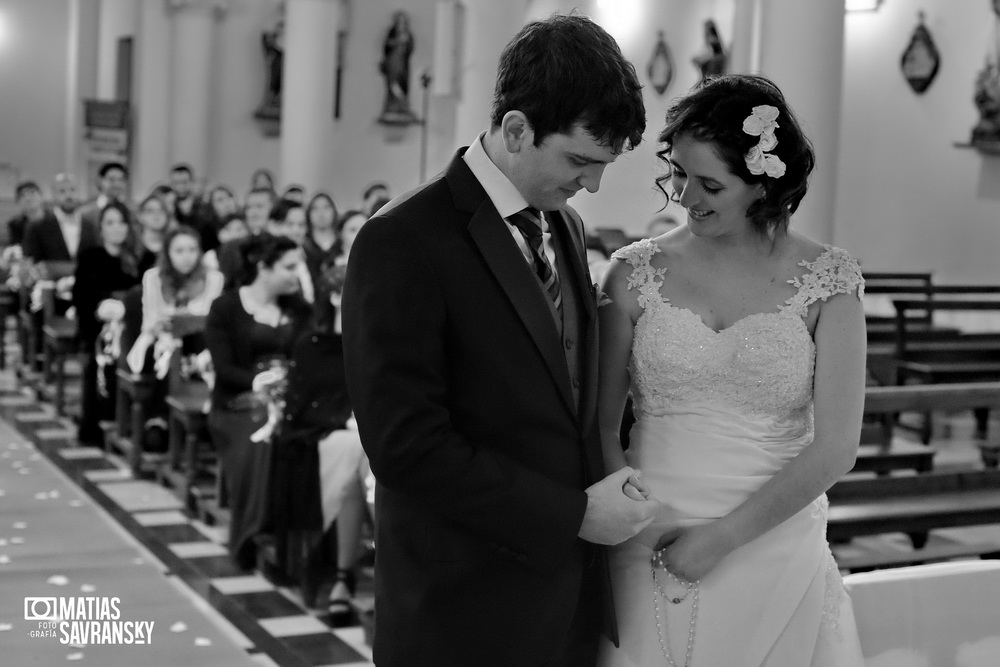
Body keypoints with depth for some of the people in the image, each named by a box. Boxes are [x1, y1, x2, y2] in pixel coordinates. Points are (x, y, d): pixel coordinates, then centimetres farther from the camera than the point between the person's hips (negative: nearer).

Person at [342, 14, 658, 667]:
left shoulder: (566, 224, 8)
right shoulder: (403, 242, -16)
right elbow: (406, 445, -20)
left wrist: (607, 488, 1)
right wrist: (571, 513, -16)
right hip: (465, 612, -6)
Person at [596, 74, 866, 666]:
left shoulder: (827, 279, -5)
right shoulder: (637, 272, -1)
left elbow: (835, 447, -7)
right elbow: (601, 424, 3)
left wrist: (722, 538, -12)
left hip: (775, 551, -1)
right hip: (648, 555, 1)